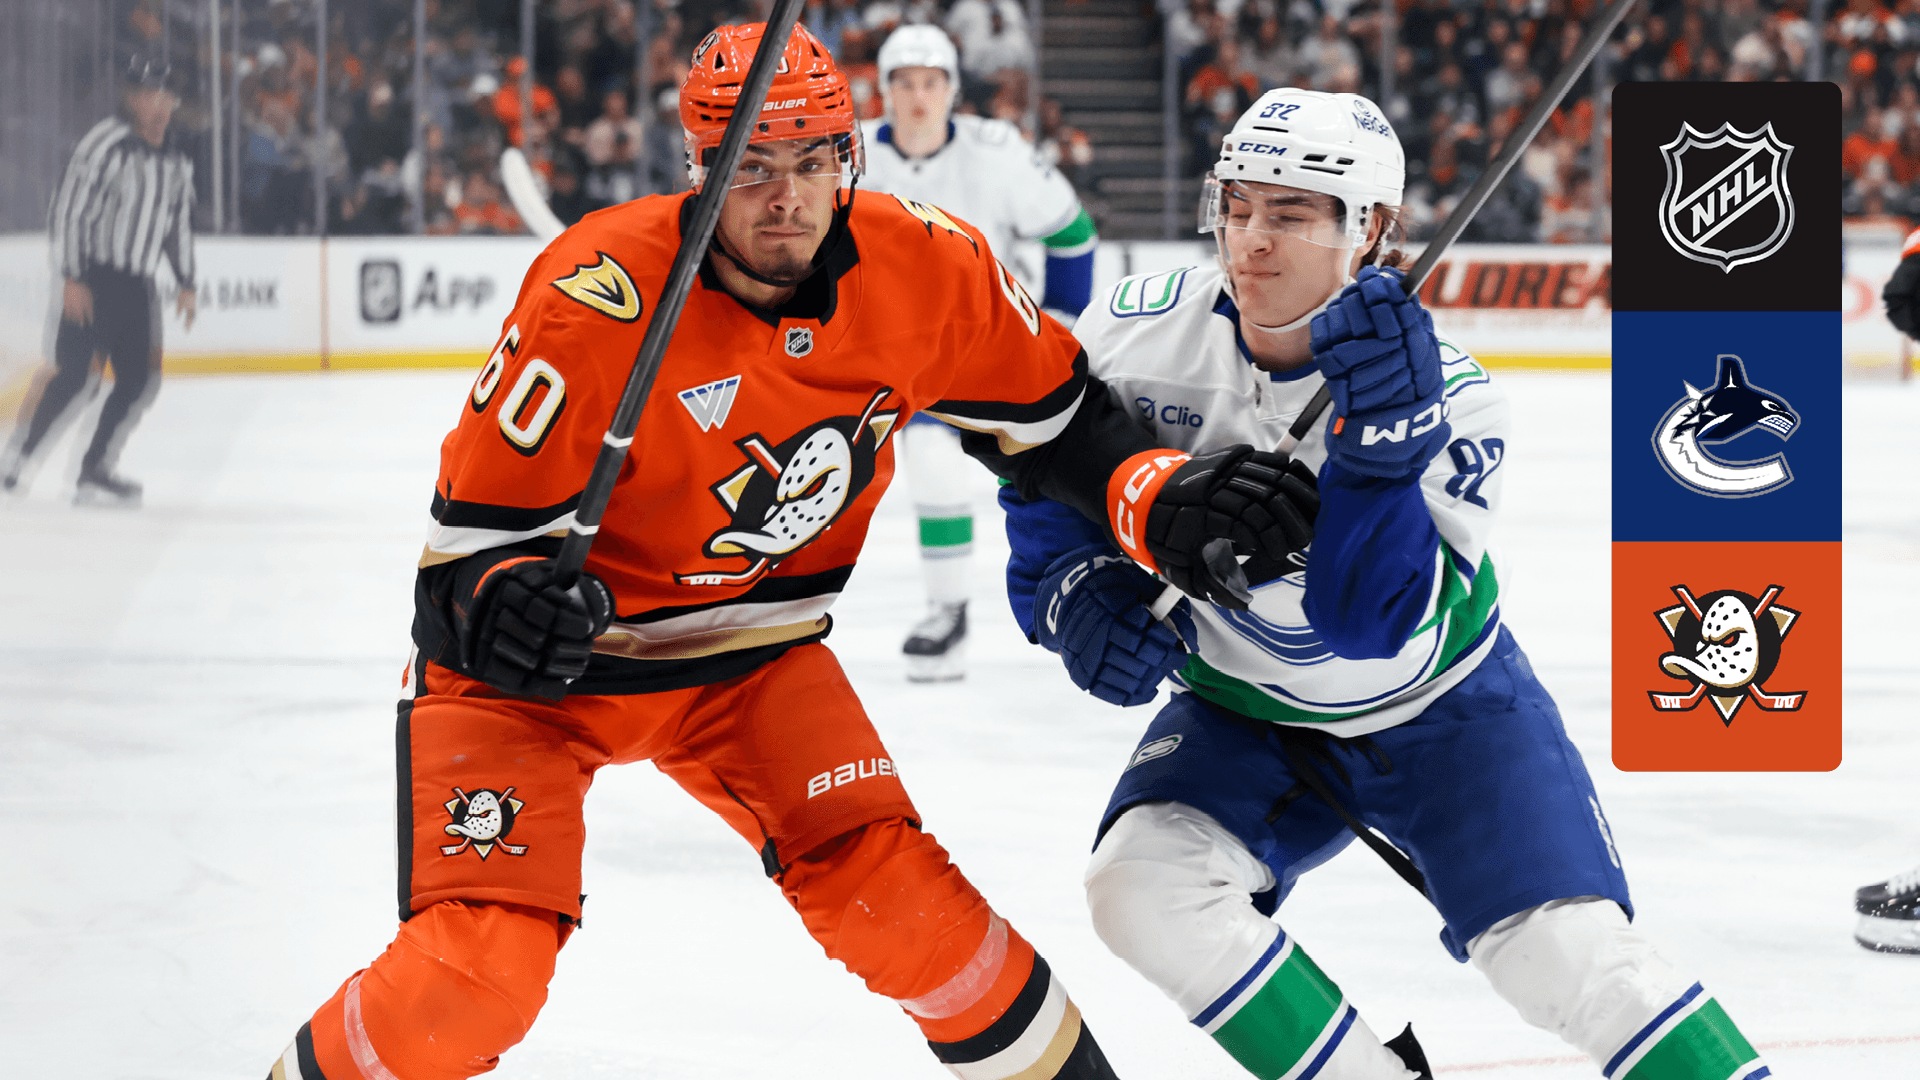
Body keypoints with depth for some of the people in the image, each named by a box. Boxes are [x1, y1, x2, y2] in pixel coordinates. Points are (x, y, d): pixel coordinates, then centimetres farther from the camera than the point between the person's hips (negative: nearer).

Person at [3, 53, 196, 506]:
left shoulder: (176, 162, 11)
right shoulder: (106, 145, -13)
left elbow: (180, 223, 23)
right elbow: (68, 210, -15)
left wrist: (186, 283, 18)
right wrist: (72, 279, -19)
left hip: (137, 285, 7)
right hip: (92, 280, -7)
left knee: (140, 379, 1)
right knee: (74, 373, -11)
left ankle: (94, 470, 7)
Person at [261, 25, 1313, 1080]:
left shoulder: (920, 268, -14)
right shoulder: (599, 294, -28)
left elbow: (1048, 410, 5)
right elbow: (480, 513, -22)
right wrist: (500, 599, -41)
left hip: (747, 653, 4)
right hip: (536, 649, -4)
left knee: (890, 893, -11)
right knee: (483, 964, -20)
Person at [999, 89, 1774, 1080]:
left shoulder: (1452, 401, -27)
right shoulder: (1142, 333, -19)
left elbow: (1374, 623, -35)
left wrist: (1383, 445, -47)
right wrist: (1070, 583, -17)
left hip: (1440, 708, -3)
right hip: (1247, 715, 3)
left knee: (1570, 953, -19)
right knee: (1139, 889, -24)